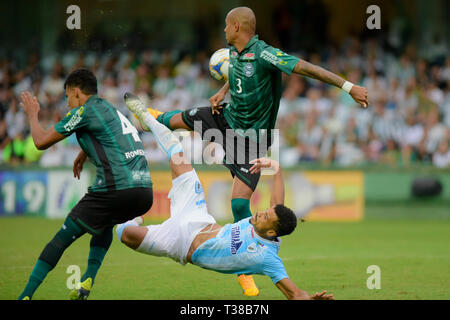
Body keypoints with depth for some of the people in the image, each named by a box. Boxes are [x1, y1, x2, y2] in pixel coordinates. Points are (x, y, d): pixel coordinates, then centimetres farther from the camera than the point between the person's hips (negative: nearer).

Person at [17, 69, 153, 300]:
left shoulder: (85, 111, 2)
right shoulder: (111, 110, 26)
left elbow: (41, 141, 6)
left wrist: (32, 115, 23)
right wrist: (83, 155, 61)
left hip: (115, 189, -8)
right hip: (145, 191, 8)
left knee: (62, 238, 2)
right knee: (106, 223, 36)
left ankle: (25, 295, 2)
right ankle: (88, 280, 18)